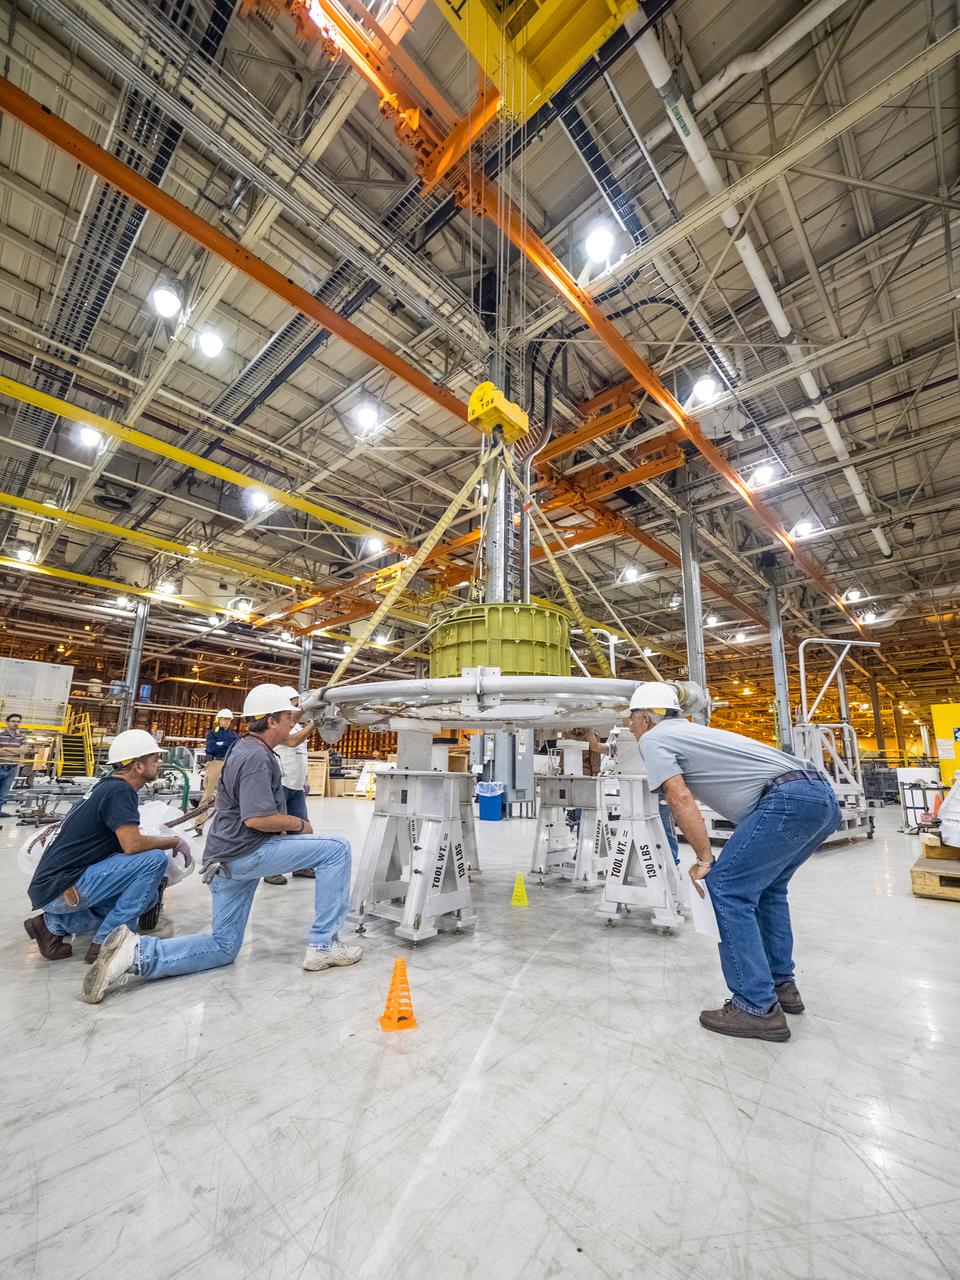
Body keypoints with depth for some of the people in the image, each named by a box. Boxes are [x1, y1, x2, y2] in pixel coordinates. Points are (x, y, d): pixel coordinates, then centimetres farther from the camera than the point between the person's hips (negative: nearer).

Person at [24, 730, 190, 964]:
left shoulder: (109, 785, 11)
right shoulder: (120, 791, -17)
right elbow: (132, 845, -25)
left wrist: (167, 839, 10)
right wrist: (175, 841, -10)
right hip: (63, 889, -9)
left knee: (148, 894, 16)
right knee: (155, 859, -19)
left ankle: (55, 923, 12)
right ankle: (105, 943, -9)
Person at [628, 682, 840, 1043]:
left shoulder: (653, 739, 1)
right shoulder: (693, 731, 27)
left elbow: (680, 798, -9)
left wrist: (704, 859, -2)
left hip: (788, 797, -10)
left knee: (727, 888, -1)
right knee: (765, 886, 24)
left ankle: (757, 1008, 4)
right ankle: (781, 985, 32)